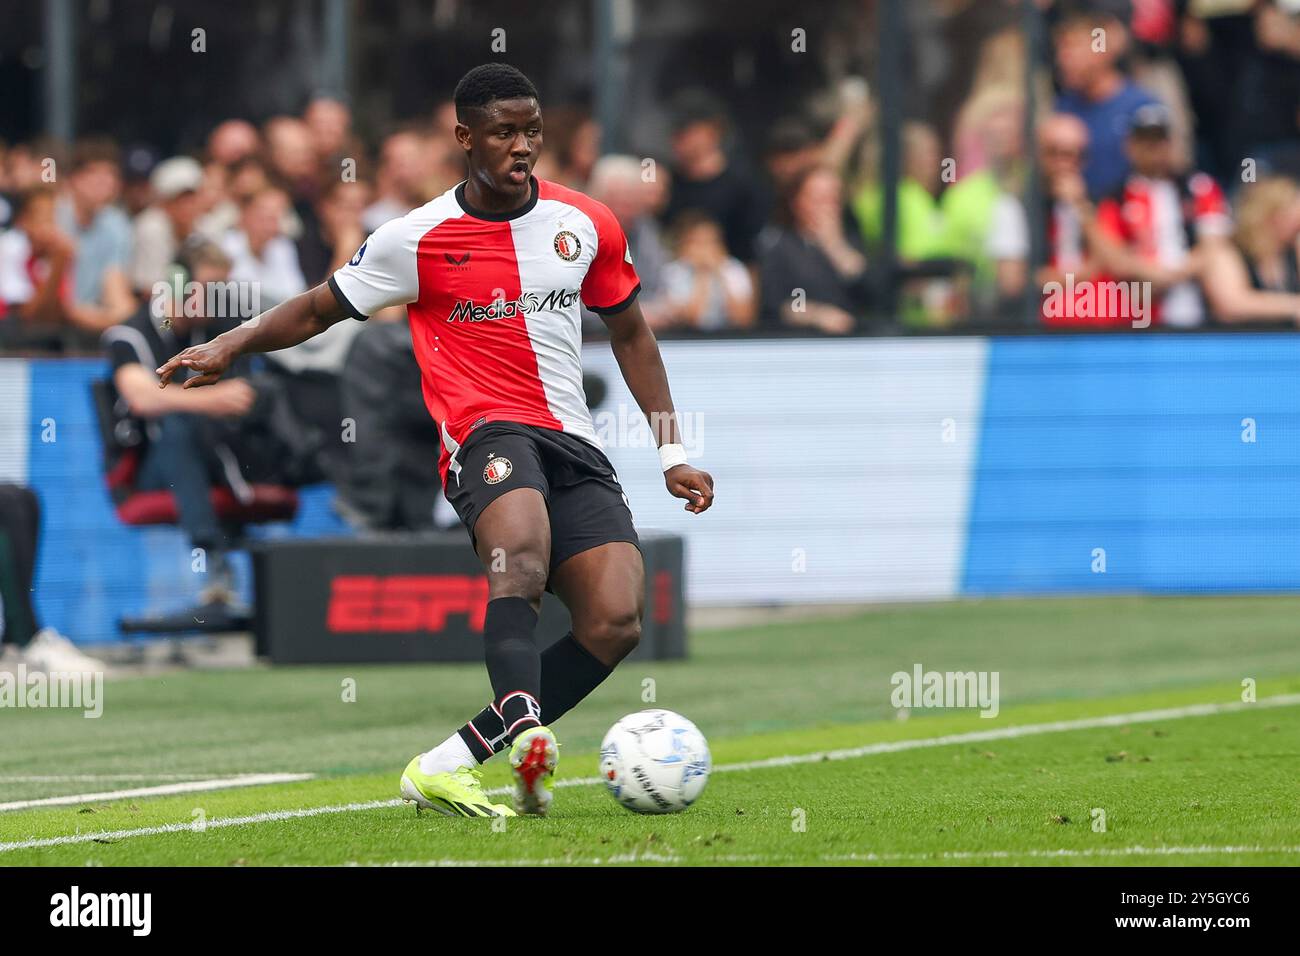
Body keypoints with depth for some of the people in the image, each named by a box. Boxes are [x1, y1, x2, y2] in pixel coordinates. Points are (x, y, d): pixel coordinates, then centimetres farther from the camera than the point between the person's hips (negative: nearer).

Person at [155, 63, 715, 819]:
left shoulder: (587, 225, 9)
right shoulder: (418, 240, 0)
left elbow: (630, 335, 23)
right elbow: (319, 310, 12)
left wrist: (672, 451, 20)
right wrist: (229, 346, -3)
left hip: (575, 446, 4)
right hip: (486, 434, -4)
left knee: (616, 622, -17)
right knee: (522, 556, -38)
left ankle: (449, 765, -13)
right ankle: (526, 727, -58)